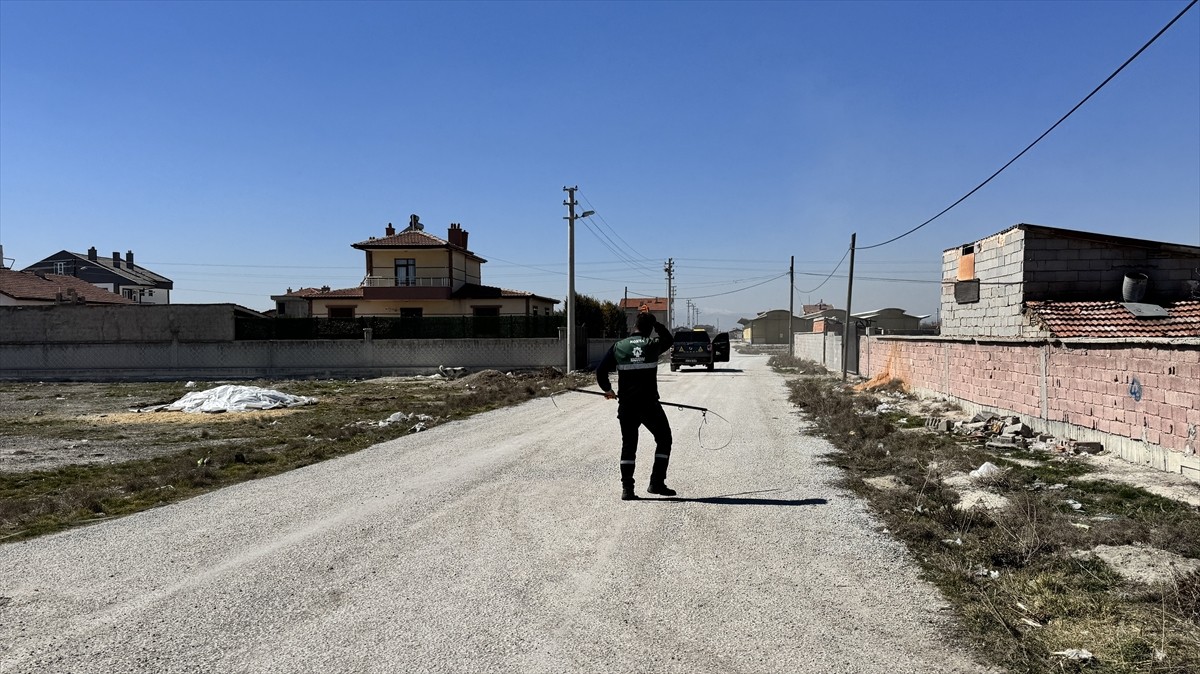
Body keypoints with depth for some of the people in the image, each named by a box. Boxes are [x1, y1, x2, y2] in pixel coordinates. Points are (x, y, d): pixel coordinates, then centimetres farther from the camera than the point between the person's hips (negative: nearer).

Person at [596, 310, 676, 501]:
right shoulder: (653, 345, -5)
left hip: (626, 406, 3)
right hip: (650, 404, -3)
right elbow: (669, 339, 19)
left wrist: (607, 389, 19)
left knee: (628, 445, 12)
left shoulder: (619, 347, 0)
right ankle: (657, 483, 9)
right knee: (664, 439, 14)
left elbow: (601, 371, 3)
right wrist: (653, 320, 20)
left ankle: (627, 488, 6)